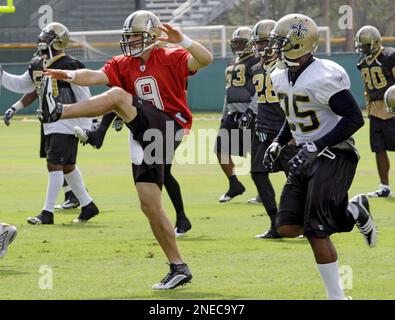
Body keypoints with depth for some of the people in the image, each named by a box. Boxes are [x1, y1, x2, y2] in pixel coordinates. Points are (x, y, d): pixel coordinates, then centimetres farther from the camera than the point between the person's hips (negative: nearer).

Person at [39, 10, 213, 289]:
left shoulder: (171, 58, -2)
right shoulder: (124, 64, 12)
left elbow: (206, 59, -19)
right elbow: (95, 77, -6)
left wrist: (181, 40, -33)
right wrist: (72, 75, -27)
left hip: (169, 127, -7)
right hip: (145, 138, 7)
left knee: (118, 96, -24)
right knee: (150, 206, 5)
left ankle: (58, 112, -29)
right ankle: (179, 268, 11)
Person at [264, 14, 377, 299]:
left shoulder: (324, 77, -20)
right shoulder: (282, 79, 8)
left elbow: (354, 118, -22)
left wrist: (317, 146, -27)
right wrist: (278, 143, 9)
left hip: (334, 156, -9)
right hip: (308, 157, 9)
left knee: (315, 231, -13)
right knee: (287, 227, -1)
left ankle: (336, 296, -2)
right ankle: (353, 211, 17)